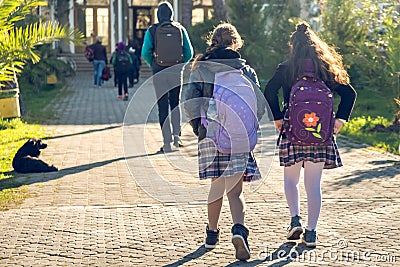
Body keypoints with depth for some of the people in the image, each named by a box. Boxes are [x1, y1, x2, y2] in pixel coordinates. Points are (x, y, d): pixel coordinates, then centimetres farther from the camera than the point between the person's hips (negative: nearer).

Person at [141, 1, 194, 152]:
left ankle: (167, 142, 1)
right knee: (175, 103, 18)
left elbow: (145, 53, -7)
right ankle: (177, 135, 7)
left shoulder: (152, 30, -2)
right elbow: (189, 52, 3)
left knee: (163, 107, 2)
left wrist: (153, 66, 9)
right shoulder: (180, 29, 4)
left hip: (159, 72, -2)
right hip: (176, 72, 2)